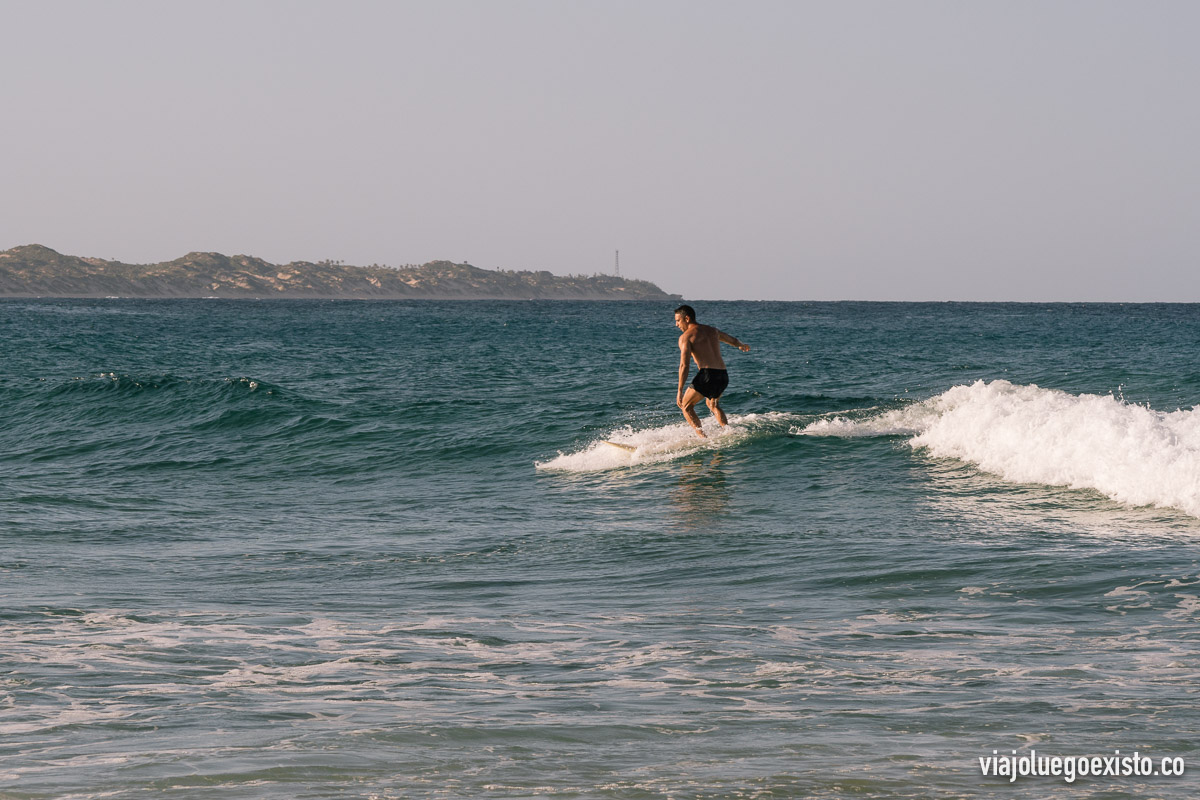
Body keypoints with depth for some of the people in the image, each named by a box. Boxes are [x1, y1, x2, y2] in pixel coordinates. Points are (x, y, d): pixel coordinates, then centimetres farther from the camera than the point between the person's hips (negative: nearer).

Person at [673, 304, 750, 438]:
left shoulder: (686, 337, -2)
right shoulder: (712, 330, 20)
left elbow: (684, 365, -12)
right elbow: (732, 340, 39)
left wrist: (680, 391, -13)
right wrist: (741, 345, 63)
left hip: (707, 375, -7)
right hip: (723, 376, 7)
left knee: (686, 406, 9)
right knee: (712, 404, 32)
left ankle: (702, 437, -8)